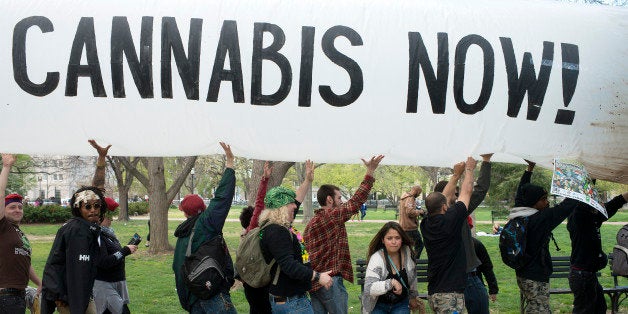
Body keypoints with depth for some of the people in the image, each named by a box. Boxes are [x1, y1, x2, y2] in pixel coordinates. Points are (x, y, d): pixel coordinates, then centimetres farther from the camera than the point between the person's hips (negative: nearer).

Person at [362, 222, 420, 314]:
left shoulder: (407, 252, -7)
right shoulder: (376, 259, -21)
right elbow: (368, 289, -32)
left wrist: (413, 296, 24)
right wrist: (391, 283, -43)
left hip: (401, 304, 3)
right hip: (379, 305, -3)